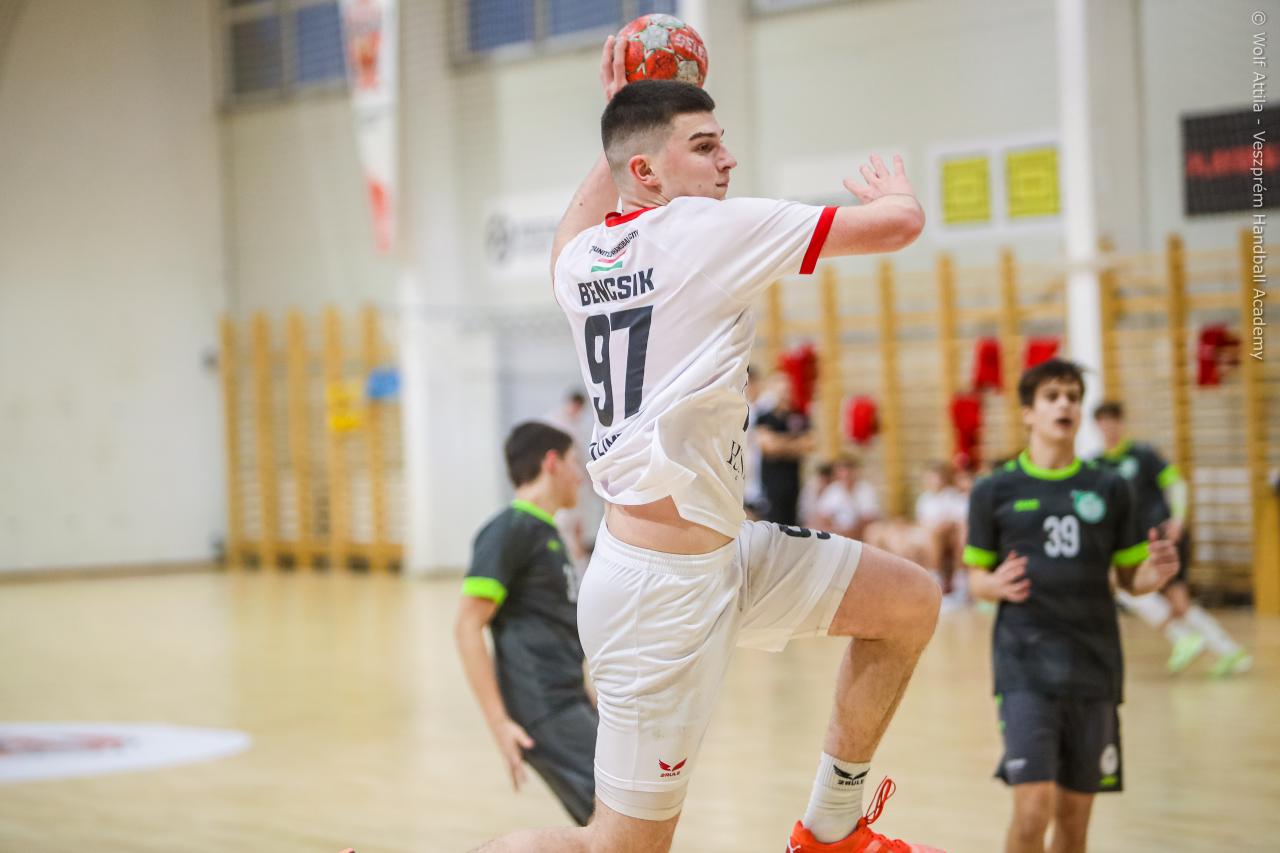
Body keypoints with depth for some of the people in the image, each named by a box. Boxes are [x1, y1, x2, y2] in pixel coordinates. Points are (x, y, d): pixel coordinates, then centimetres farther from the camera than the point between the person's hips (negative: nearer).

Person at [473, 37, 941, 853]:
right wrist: (892, 192, 11)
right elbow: (900, 224, -12)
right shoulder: (709, 230, -13)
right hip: (661, 586, -9)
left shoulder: (577, 259, 8)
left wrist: (619, 129, 33)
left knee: (911, 602, 13)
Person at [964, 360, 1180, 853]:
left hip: (1093, 666, 3)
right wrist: (998, 585, -14)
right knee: (1033, 808, -16)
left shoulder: (1109, 490, 8)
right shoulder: (995, 491, 3)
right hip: (1026, 667, -3)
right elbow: (975, 578, 9)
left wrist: (1157, 573, -11)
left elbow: (1130, 578, 12)